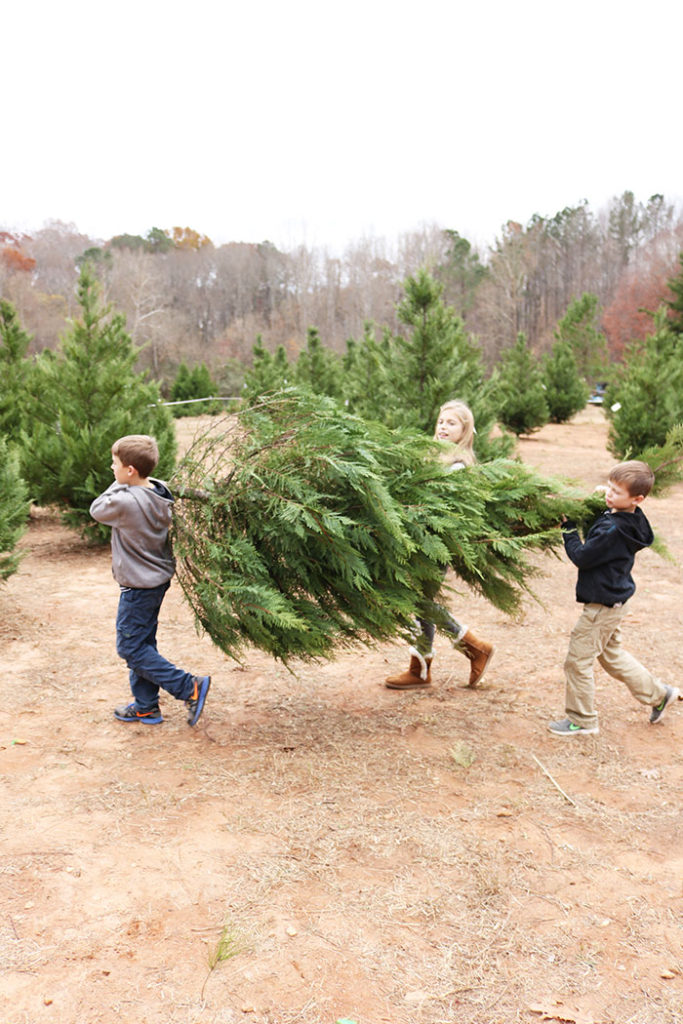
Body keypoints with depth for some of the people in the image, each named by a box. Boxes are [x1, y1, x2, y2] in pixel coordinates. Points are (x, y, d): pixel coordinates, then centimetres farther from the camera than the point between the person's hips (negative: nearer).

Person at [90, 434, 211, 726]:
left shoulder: (125, 502, -26)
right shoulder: (160, 493, -1)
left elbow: (96, 510, -7)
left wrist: (118, 485, -2)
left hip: (139, 587, -9)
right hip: (159, 579, 9)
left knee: (130, 647, 2)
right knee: (142, 644, 18)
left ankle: (189, 687, -2)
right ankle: (146, 706, 28)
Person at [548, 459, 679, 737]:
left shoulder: (614, 530, -29)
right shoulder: (630, 521, 1)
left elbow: (582, 557, -21)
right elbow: (599, 546, 13)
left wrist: (569, 528, -12)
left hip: (603, 605, -10)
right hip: (613, 601, 10)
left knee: (577, 661, 3)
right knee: (612, 654, 26)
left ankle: (581, 721, 17)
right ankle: (657, 694, 35)